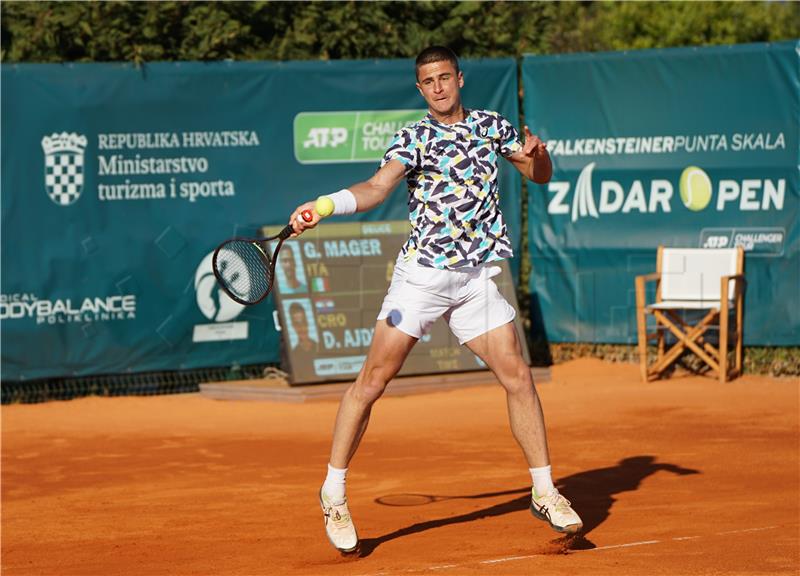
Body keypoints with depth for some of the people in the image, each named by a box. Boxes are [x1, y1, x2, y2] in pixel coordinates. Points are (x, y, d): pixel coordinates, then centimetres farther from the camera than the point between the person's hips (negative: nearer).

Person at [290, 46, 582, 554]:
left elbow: (542, 176, 19)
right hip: (422, 273, -3)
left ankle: (545, 493, 9)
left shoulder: (492, 126, 11)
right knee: (374, 379, -6)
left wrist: (537, 154, -6)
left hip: (479, 278, 3)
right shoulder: (414, 138, -1)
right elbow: (377, 188, -16)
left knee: (517, 376, -3)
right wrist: (321, 206, -34)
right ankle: (334, 491, 5)